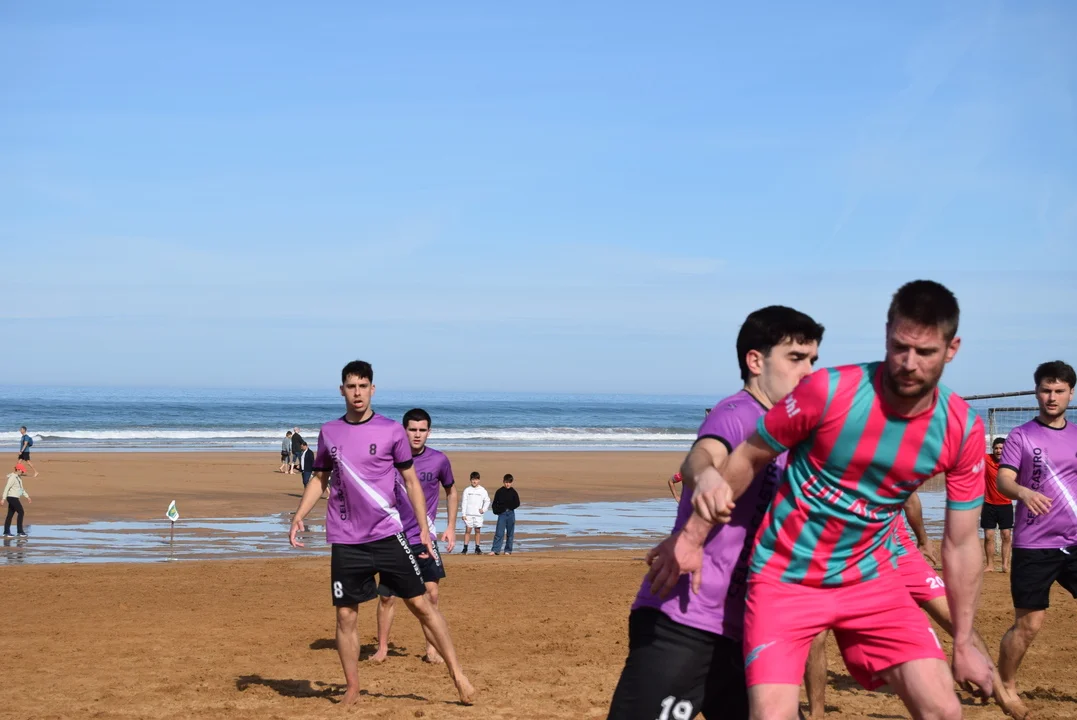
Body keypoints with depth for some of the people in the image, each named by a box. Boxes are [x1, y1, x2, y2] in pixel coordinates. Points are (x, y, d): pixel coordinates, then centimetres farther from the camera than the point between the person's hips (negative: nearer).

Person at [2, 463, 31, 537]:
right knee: (21, 512, -8)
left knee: (10, 514, 10)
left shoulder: (18, 477, 13)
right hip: (12, 498, -9)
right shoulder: (12, 477, -16)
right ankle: (20, 531, -5)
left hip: (15, 498, 9)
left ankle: (6, 532, 13)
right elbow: (7, 488, -20)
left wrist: (27, 496, 26)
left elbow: (21, 489, 24)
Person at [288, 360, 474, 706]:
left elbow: (411, 481, 4)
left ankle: (457, 674, 6)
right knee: (346, 615, 2)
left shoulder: (392, 430, -1)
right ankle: (352, 689, 14)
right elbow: (319, 479, 15)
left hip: (387, 534, -2)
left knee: (420, 603, -3)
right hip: (345, 541, 2)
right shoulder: (329, 432, 5)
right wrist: (298, 517, 3)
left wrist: (423, 527, -1)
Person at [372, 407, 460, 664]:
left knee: (432, 591, -9)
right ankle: (382, 647, 19)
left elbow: (451, 491, 14)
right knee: (386, 596, 4)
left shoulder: (439, 460, -3)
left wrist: (451, 526, 8)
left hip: (424, 537, 0)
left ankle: (432, 648, 2)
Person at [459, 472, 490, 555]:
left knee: (478, 530, 3)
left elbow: (487, 501, 13)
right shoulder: (467, 490, 4)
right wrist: (463, 514, -3)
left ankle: (477, 548, 9)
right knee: (468, 530, -4)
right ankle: (465, 548, -2)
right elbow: (464, 502, 3)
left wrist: (484, 509, -3)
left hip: (478, 514, 1)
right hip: (468, 514, -1)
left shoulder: (482, 490, 5)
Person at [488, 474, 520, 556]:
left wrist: (509, 507, -9)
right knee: (499, 533, -9)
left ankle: (508, 550, 13)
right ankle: (495, 550, -11)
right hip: (502, 514, -1)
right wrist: (496, 510, -10)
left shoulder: (513, 492, 4)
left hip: (511, 514, 1)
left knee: (510, 533, 5)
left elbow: (517, 503, 1)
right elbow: (495, 503, 5)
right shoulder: (499, 492, 3)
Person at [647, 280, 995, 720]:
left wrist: (963, 643, 3)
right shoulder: (829, 391, -21)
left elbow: (961, 544, -1)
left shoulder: (963, 431, -10)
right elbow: (748, 458, -6)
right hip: (785, 577, -3)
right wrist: (692, 537, -5)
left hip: (871, 579, 3)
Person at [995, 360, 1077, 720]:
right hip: (1034, 546, -4)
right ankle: (1005, 687, 13)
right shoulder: (1021, 436, -3)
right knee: (1028, 623, -3)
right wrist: (1023, 491, -35)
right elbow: (1003, 480, -15)